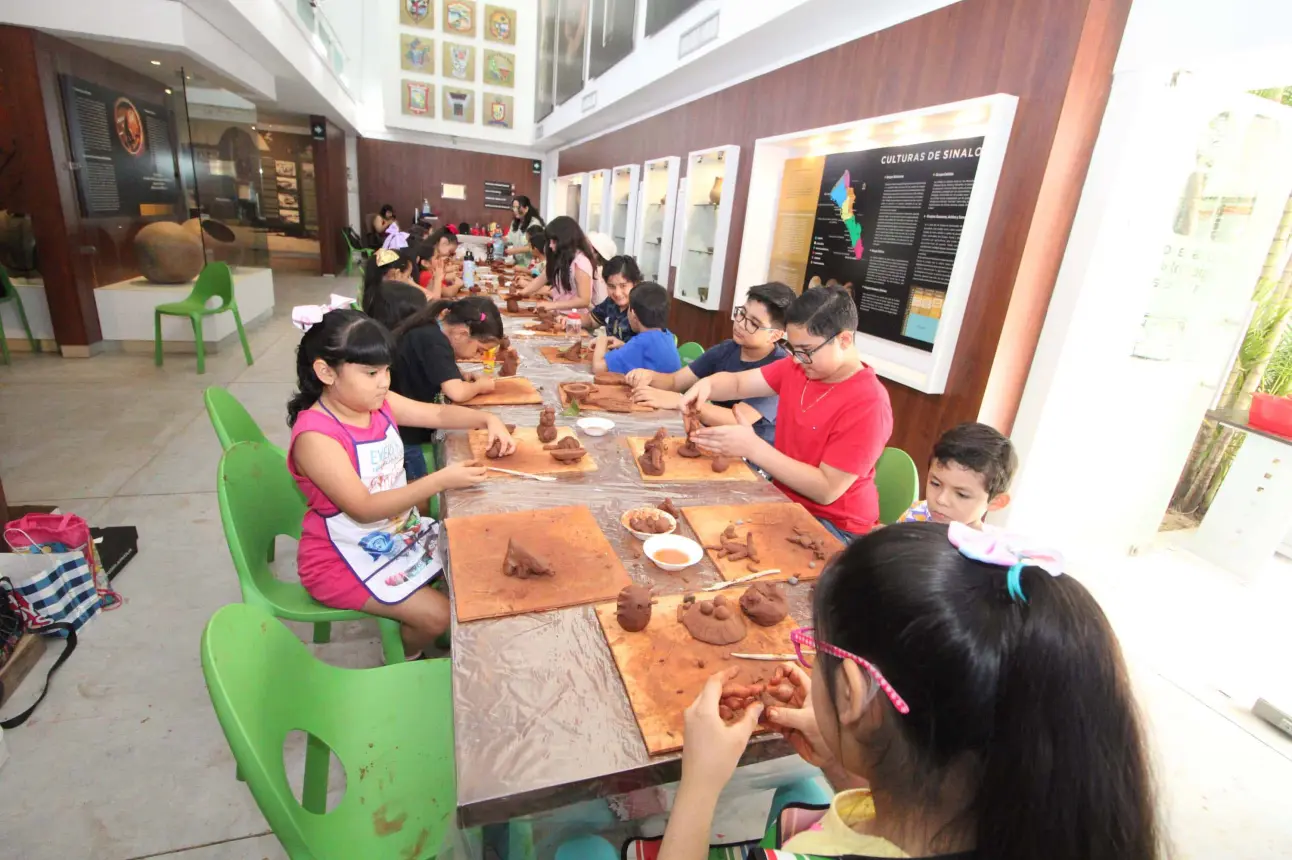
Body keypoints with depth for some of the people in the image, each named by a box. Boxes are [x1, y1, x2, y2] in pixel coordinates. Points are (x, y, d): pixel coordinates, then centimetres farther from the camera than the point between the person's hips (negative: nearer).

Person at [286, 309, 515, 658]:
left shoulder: (379, 403, -5)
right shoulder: (315, 436, -28)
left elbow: (438, 414, 4)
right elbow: (364, 508, -31)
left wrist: (488, 419, -14)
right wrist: (440, 481, -36)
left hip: (401, 531, 8)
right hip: (346, 557, -8)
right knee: (438, 615, -12)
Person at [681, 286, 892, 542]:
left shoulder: (868, 405, -25)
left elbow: (826, 490, -26)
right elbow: (738, 383, 1)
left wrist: (752, 447, -31)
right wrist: (707, 384, -23)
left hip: (831, 525, -6)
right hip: (784, 496, 7)